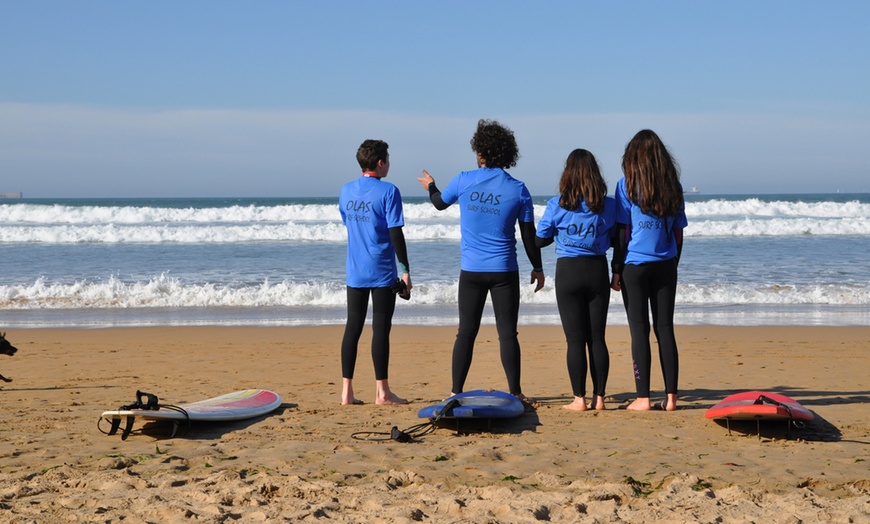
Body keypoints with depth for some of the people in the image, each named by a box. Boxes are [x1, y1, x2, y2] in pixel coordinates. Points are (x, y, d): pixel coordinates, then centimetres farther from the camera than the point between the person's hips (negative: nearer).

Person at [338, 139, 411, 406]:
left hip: (354, 272, 5)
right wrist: (405, 270, -8)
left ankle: (346, 391, 6)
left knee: (352, 327, 7)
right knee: (380, 329, -1)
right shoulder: (388, 191, -10)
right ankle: (382, 392, 4)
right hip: (382, 272, -5)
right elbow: (396, 233, -13)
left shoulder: (346, 191, 8)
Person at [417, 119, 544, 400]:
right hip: (505, 271, -1)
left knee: (466, 332, 8)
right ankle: (514, 393, 0)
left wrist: (430, 186, 39)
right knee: (507, 333, 1)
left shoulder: (463, 181, -3)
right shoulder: (518, 189, -4)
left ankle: (456, 391, 9)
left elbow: (440, 202, 17)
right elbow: (529, 234, 0)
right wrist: (537, 268, 12)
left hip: (471, 271, 1)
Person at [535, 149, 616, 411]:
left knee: (575, 339, 1)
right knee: (597, 337, 8)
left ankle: (579, 399, 1)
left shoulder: (557, 205, -8)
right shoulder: (608, 205, -2)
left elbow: (540, 240, 1)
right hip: (598, 271, 2)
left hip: (569, 271, -2)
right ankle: (599, 397, 9)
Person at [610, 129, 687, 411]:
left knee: (639, 330, 0)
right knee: (665, 328, 7)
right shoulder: (672, 186, 6)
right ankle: (670, 397, 5)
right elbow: (678, 232, 9)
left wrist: (616, 270, -1)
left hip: (634, 265, -3)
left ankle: (643, 398, -1)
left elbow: (622, 230, -5)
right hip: (665, 265, 3)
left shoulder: (627, 184, -5)